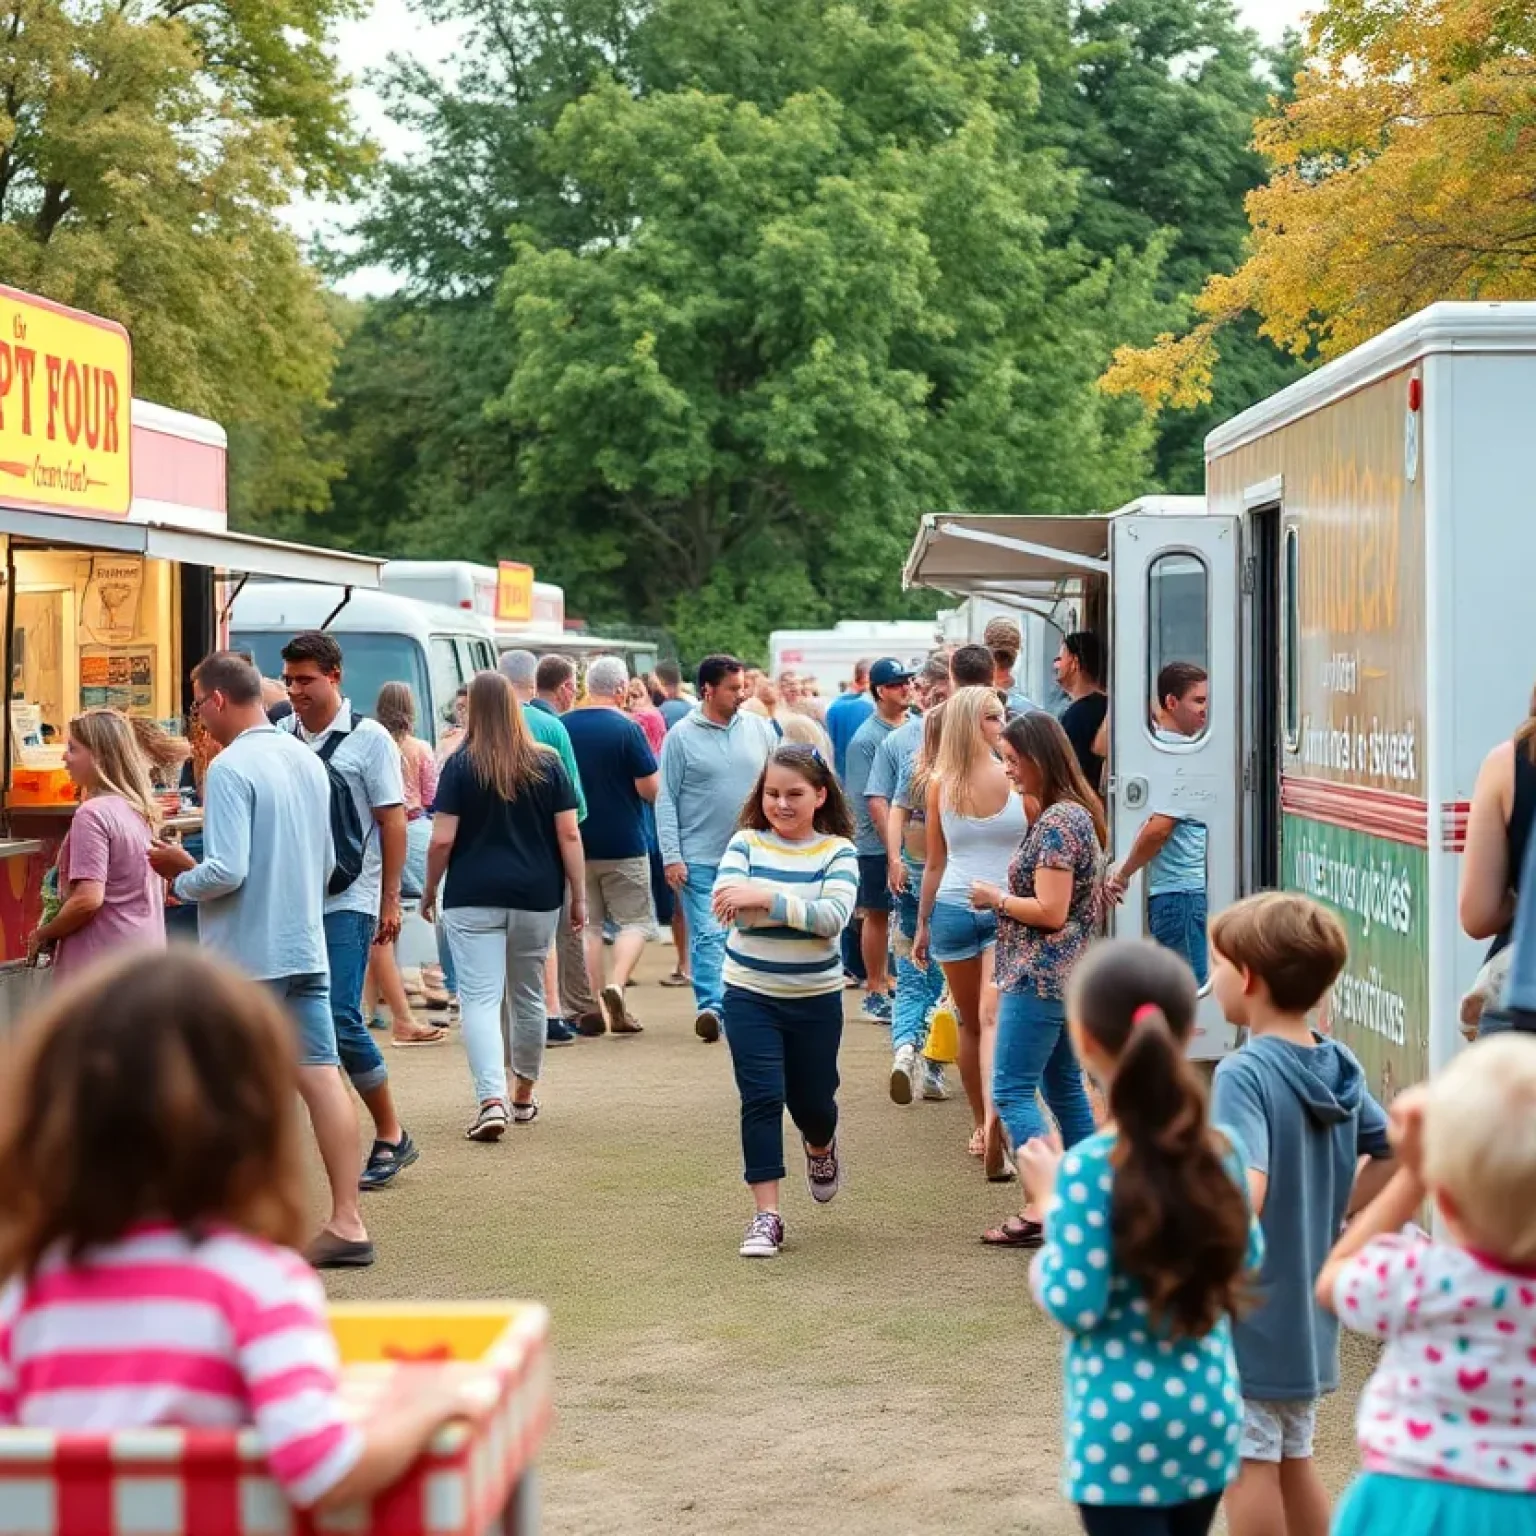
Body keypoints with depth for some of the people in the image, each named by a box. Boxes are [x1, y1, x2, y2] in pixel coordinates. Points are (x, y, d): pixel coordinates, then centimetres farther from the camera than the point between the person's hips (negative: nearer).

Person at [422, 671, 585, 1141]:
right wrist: (578, 896, 6)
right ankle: (524, 1095, 31)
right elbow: (569, 834, 0)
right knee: (529, 995, 17)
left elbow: (442, 839, -7)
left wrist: (430, 891, 7)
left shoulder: (461, 766, -4)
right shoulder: (547, 763, 3)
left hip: (474, 896, -3)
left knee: (479, 997, -6)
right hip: (537, 895, 3)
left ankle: (491, 1100, -23)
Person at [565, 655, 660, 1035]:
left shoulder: (564, 727, 1)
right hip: (623, 844, -4)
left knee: (589, 924, 11)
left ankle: (595, 1006, 9)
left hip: (577, 843, 4)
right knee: (636, 921, 6)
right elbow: (651, 789, -13)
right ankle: (615, 986, -16)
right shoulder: (626, 729, -13)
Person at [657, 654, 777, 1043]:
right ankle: (711, 1006, -17)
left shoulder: (758, 729, 6)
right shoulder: (681, 736, -3)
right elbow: (666, 799, -2)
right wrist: (671, 856, -9)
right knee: (708, 935, -12)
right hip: (701, 858, -3)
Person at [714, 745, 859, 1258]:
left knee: (812, 1098, 13)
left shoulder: (837, 851, -5)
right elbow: (725, 899, -18)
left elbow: (833, 915, -21)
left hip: (816, 998, 0)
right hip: (750, 994, 0)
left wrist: (766, 899, -32)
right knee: (762, 1097, -8)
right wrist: (798, 906, -35)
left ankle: (821, 1147, 49)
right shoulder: (746, 843, -2)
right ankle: (766, 1215, -3)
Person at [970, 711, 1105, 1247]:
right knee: (1065, 1087, 15)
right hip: (1065, 976, 10)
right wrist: (1005, 898, 11)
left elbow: (1050, 911, -23)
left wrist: (996, 899, -9)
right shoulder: (1073, 813, 13)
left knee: (1012, 1091, -7)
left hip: (1038, 977, -10)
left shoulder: (1057, 822, -18)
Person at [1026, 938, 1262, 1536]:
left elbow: (1075, 1305, -17)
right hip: (1208, 1408, 6)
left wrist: (1049, 1201, -5)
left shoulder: (1089, 1167, -19)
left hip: (1121, 1418, -6)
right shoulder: (1219, 1150, -1)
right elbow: (1247, 1256, 13)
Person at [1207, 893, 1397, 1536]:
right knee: (1293, 1459, 19)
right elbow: (1395, 1156, 11)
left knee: (1246, 1464, 3)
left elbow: (1244, 1196, -32)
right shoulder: (1340, 1067, 3)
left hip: (1250, 1311, -8)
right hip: (1310, 1311, 8)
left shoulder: (1244, 1075, -21)